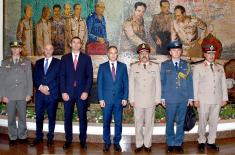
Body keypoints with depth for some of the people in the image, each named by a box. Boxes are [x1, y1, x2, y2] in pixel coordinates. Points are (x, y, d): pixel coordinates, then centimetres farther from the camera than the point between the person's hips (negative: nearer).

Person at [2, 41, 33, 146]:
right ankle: (12, 137, 17)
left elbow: (29, 79, 4)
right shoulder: (4, 62, 9)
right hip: (10, 95, 1)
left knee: (22, 117, 5)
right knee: (11, 118, 5)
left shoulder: (26, 62, 8)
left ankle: (22, 136, 18)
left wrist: (29, 94, -2)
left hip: (22, 95, 0)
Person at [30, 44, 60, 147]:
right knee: (39, 115, 5)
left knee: (51, 116, 4)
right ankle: (39, 137, 16)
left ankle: (50, 137, 14)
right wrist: (40, 87, -8)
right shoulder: (38, 62, 15)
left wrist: (48, 88, -11)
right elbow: (34, 77, 10)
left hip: (52, 93, -3)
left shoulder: (58, 63, 5)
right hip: (39, 93, 3)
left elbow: (59, 78, -3)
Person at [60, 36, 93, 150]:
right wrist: (63, 92, -5)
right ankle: (68, 140, 17)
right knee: (67, 117, 5)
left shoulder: (86, 58, 5)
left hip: (82, 92, -1)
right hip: (68, 92, 1)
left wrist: (86, 91, -8)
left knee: (82, 117, 3)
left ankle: (82, 140, 15)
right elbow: (62, 76, 4)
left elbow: (90, 76, 1)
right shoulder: (65, 58, 8)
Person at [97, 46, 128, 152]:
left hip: (119, 99, 1)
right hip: (106, 99, 0)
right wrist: (101, 99, -5)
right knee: (106, 122, 7)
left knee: (118, 122, 6)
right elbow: (99, 83, 2)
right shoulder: (102, 67, 4)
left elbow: (125, 83, 5)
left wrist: (125, 98, -2)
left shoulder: (123, 66, 6)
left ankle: (117, 142, 18)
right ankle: (107, 142, 20)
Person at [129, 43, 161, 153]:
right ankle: (139, 144, 19)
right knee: (138, 123, 7)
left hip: (151, 101, 0)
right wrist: (131, 99, 1)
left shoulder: (155, 67, 3)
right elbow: (131, 84, 4)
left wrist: (157, 99, 1)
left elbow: (158, 84, 4)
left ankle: (147, 144, 19)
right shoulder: (134, 67, 4)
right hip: (138, 101, 0)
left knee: (149, 123, 6)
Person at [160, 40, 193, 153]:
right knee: (170, 122, 6)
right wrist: (162, 97, -1)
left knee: (181, 122, 8)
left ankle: (178, 143, 19)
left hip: (183, 99, 1)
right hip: (170, 98, -1)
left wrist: (190, 97, 2)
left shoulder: (186, 65, 7)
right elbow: (162, 82, 3)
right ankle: (170, 144, 19)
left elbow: (189, 82, 6)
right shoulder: (164, 65, 4)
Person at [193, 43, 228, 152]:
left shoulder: (220, 68, 12)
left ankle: (211, 142, 18)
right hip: (203, 100, -3)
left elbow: (223, 84, 10)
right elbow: (195, 84, -1)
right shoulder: (198, 67, 3)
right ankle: (201, 142, 16)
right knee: (202, 121, 2)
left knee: (214, 121, 6)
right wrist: (195, 99, -6)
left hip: (217, 100, 3)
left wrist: (224, 98, 5)